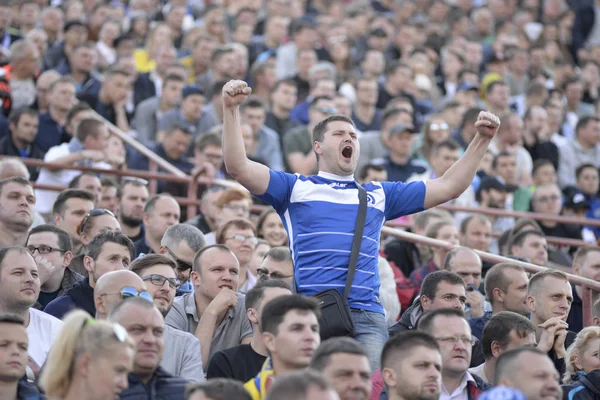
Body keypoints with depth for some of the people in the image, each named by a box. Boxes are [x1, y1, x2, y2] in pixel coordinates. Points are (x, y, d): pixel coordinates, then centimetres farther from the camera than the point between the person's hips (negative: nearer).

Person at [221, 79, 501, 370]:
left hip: (367, 317, 2)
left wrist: (482, 140, 15)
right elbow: (239, 168, 3)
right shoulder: (296, 188, 15)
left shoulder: (379, 194, 24)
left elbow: (449, 187, 24)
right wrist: (231, 109, -8)